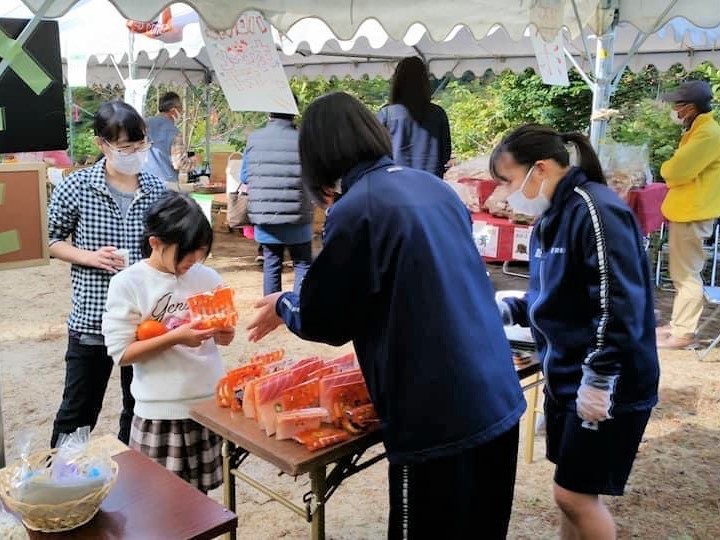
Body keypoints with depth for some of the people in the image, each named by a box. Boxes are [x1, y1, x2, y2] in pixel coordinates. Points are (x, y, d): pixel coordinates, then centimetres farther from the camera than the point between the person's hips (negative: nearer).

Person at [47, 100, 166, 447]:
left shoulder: (158, 191, 1)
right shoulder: (75, 188, -7)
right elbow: (55, 243, 2)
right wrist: (90, 257, -15)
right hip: (90, 321, -3)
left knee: (140, 408, 18)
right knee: (77, 413, 11)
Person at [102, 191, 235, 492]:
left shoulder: (207, 278, 0)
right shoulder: (128, 284, -10)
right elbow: (121, 353, -12)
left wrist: (223, 333, -13)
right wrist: (175, 337, -22)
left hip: (209, 403, 3)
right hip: (161, 411, -3)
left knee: (199, 493, 14)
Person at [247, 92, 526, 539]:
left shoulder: (356, 210, -15)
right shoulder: (436, 186, 8)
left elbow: (325, 320, -5)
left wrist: (283, 307, 16)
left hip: (439, 421, -7)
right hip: (500, 401, 7)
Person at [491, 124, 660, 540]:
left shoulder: (597, 211, -21)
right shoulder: (550, 217, 9)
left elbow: (620, 307, -26)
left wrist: (598, 380, -23)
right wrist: (503, 309, 4)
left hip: (608, 388, -8)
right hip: (564, 378, 9)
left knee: (575, 494, 3)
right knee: (572, 492, 18)